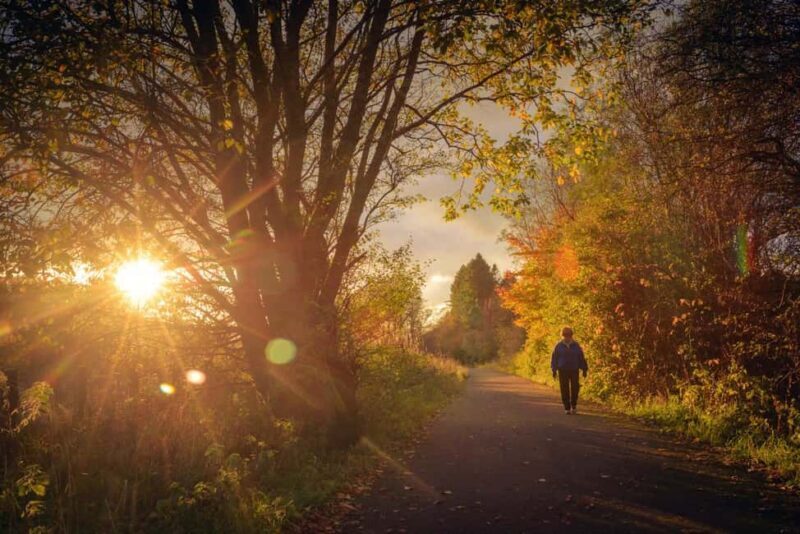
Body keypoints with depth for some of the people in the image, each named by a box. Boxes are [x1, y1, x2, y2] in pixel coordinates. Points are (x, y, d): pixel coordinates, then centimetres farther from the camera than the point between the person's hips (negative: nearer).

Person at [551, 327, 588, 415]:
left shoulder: (576, 345, 4)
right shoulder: (559, 346, 2)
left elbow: (581, 358, 7)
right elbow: (554, 358, 2)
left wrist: (584, 370, 6)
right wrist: (554, 370, -4)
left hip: (574, 370, 0)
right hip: (563, 370, 0)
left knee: (575, 388, -7)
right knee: (565, 390, -2)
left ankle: (574, 405, 17)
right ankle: (567, 408, 6)